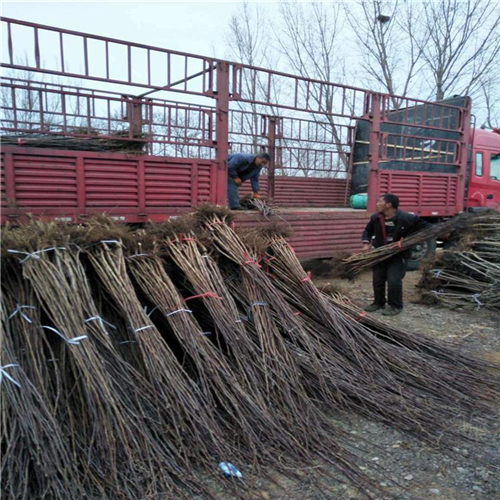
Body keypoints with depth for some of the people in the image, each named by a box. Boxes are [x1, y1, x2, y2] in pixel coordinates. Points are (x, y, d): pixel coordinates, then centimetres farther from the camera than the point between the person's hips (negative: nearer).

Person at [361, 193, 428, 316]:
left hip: (398, 254, -5)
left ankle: (395, 306, 9)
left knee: (394, 281, -9)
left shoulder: (406, 218, -19)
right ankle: (379, 302, 29)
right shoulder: (376, 217, -4)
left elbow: (424, 227, -8)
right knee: (377, 280, 10)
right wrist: (366, 243, -6)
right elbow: (368, 230, 12)